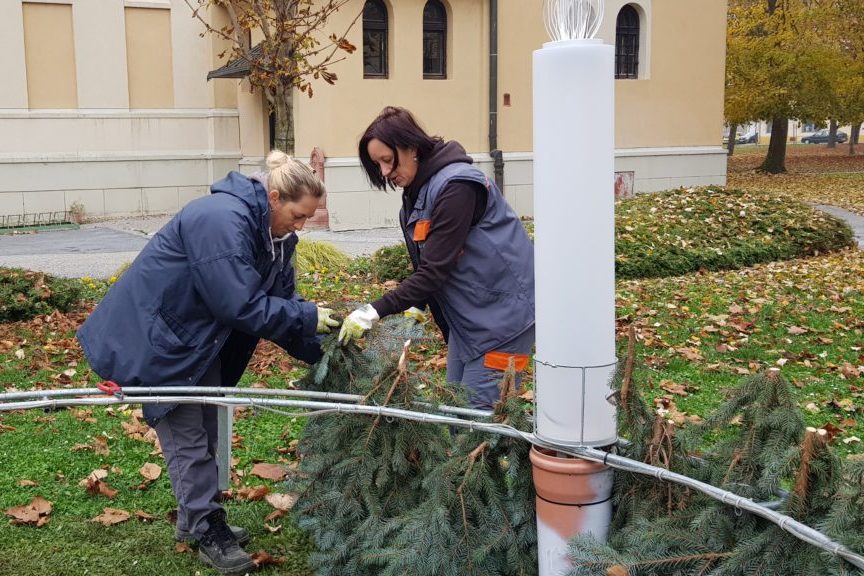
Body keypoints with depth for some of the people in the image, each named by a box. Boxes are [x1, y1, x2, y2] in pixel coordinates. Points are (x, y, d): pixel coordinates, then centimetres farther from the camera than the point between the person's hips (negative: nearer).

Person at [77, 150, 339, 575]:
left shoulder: (273, 233, 0)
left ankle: (195, 518, 30)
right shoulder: (222, 221, -31)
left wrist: (319, 352, -7)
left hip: (199, 335, 10)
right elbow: (242, 306, -33)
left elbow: (282, 299, 2)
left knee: (205, 429, 16)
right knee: (187, 437, -1)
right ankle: (207, 531, 11)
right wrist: (307, 317, -24)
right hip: (156, 335, -10)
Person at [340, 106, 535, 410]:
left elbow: (435, 270, -24)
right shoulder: (416, 191, 9)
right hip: (465, 313, 9)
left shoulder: (456, 186, -21)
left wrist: (376, 311, -24)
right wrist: (415, 307, -3)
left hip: (501, 310, -9)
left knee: (479, 409, -8)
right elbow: (426, 267, 13)